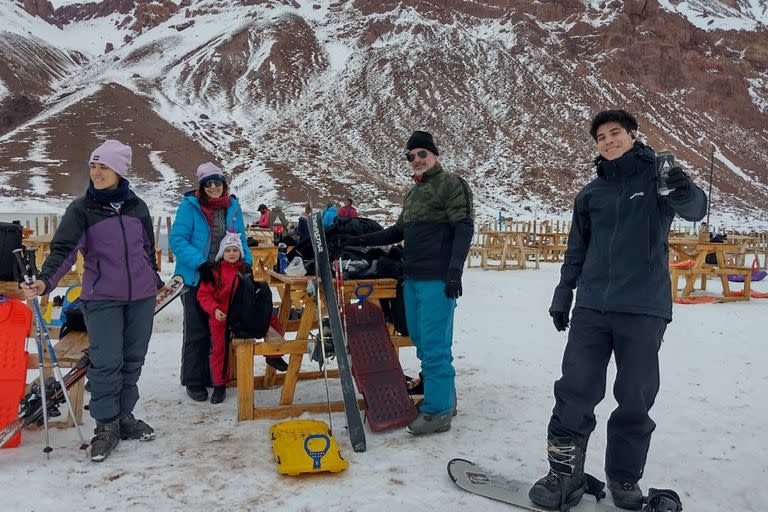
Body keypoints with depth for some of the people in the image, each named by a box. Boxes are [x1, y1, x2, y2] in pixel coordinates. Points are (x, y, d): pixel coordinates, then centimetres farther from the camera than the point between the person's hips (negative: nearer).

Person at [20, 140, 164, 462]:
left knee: (133, 359, 9)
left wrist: (157, 282, 22)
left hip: (141, 296, 3)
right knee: (106, 362, -6)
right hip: (102, 299, -3)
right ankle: (106, 425, 9)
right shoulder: (81, 209, -2)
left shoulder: (137, 207, 6)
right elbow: (63, 249, -14)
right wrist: (45, 281, -30)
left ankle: (125, 416, 25)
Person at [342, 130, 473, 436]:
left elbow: (463, 228, -12)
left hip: (438, 280, -9)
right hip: (413, 278, 9)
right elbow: (399, 230, 26)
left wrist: (454, 270, -22)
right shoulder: (414, 192, 21)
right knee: (421, 341, 13)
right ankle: (444, 396, 25)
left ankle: (438, 411, 2)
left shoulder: (451, 184, -4)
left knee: (434, 345, -7)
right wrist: (361, 240, 18)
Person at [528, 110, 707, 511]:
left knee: (635, 398, 4)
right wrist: (562, 296, 15)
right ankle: (565, 474, 9)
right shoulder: (590, 193, 12)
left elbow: (694, 210, -15)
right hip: (592, 307, 3)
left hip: (644, 308, -2)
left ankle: (624, 477, 20)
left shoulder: (656, 177, 3)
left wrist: (686, 193, -37)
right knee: (575, 390, -1)